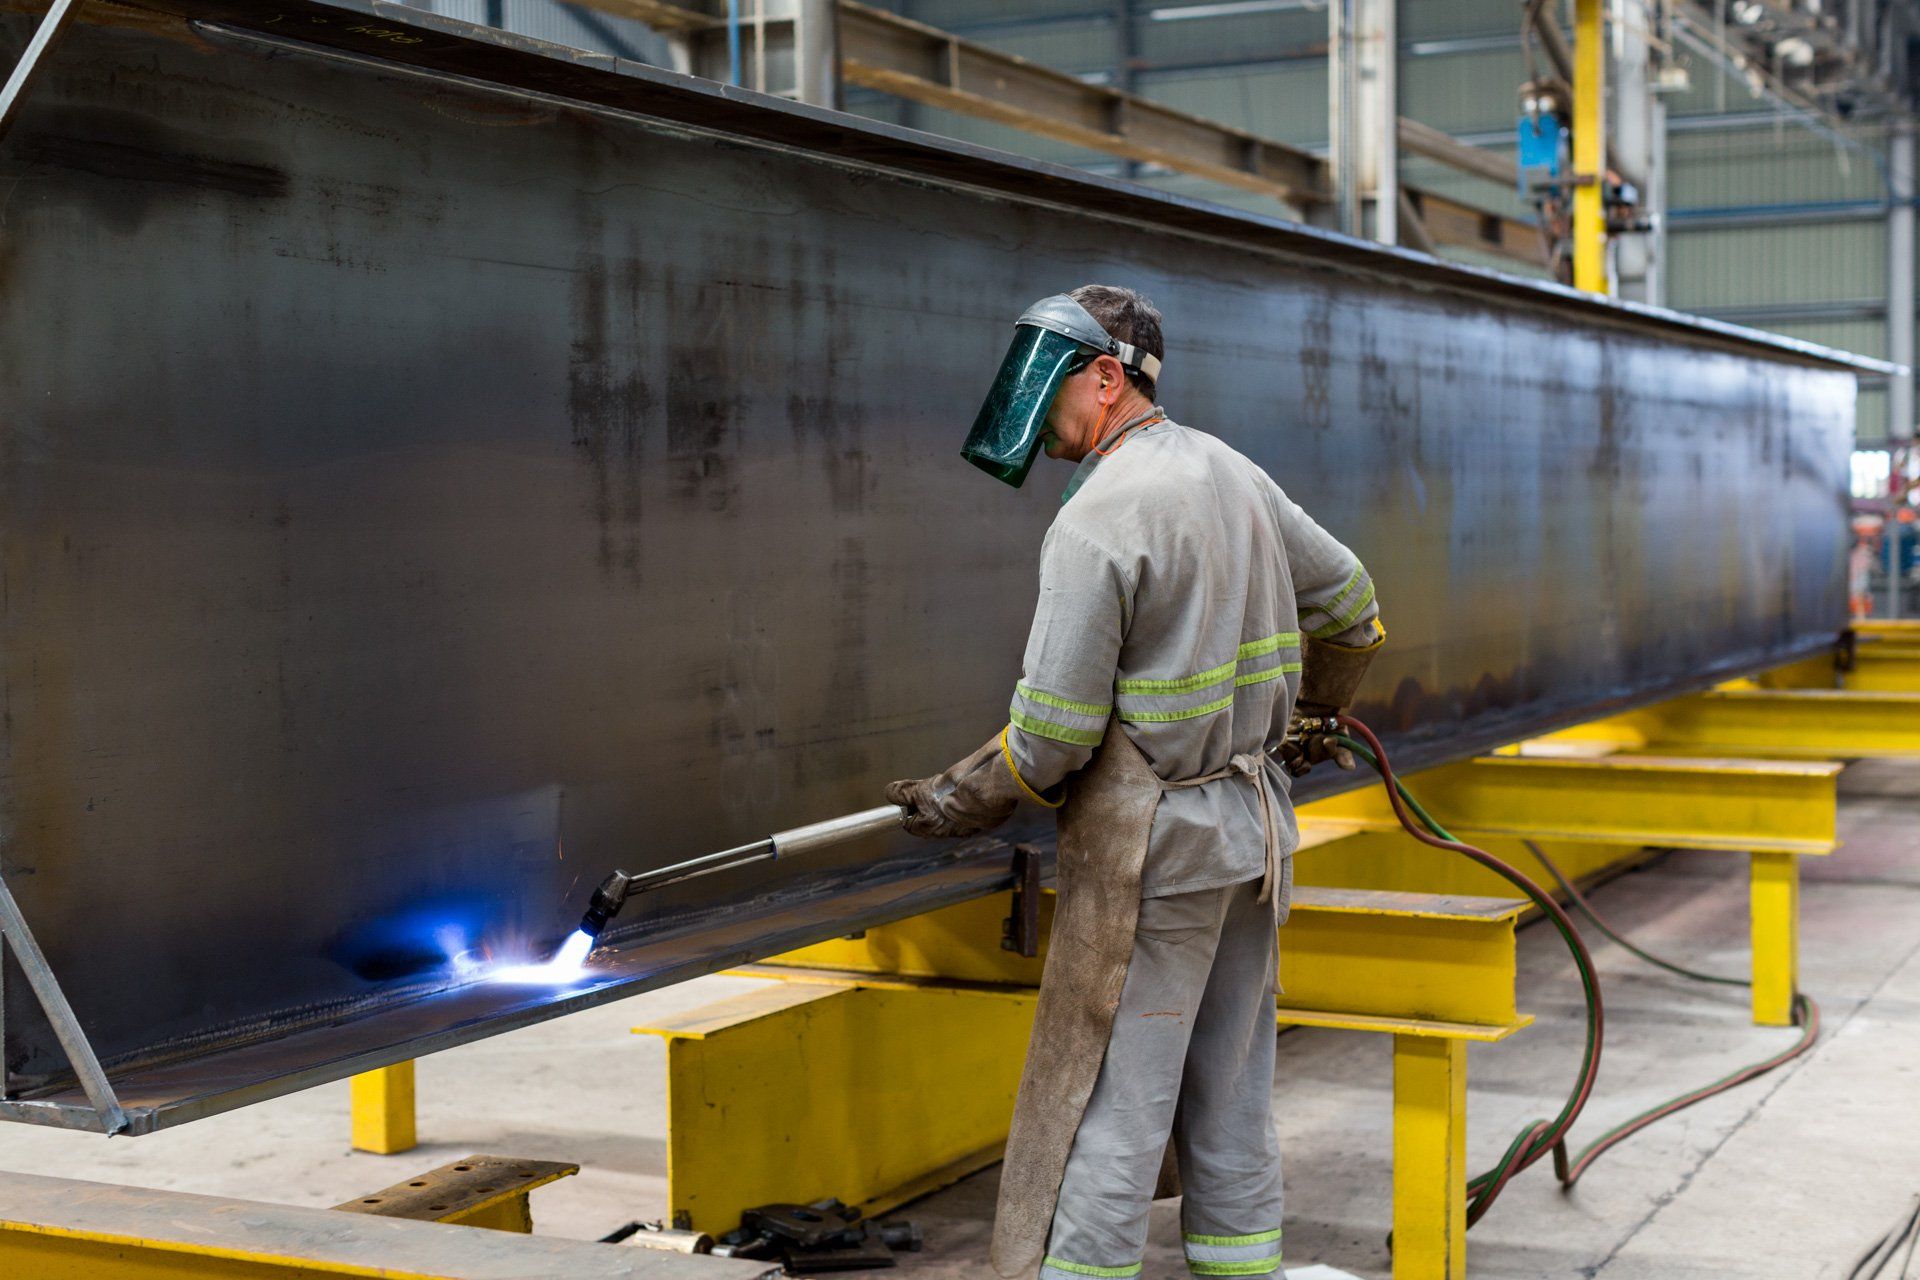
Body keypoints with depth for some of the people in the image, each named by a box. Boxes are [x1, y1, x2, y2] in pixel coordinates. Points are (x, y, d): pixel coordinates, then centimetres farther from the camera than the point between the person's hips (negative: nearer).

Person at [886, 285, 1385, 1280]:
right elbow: (1346, 601, 22)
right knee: (1230, 1091, 14)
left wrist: (965, 801, -1)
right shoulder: (1234, 474, 9)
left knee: (1106, 1096, -3)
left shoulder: (1096, 522, -17)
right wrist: (1312, 715, 38)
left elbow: (1054, 732, -18)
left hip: (1154, 843, -8)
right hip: (1255, 824, 8)